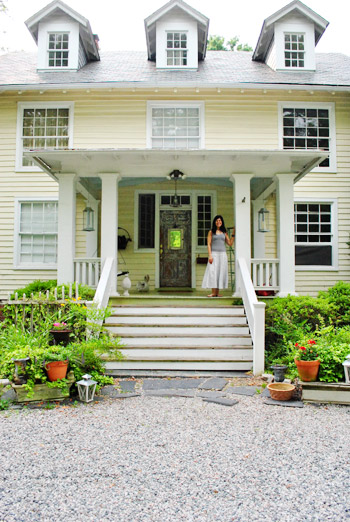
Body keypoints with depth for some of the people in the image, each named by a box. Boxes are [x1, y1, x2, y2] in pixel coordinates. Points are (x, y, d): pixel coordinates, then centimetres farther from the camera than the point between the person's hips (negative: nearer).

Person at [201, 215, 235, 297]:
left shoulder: (224, 233, 14)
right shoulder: (211, 232, 6)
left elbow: (230, 243, 12)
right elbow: (209, 244, -1)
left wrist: (233, 234, 6)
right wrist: (210, 255, -11)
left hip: (223, 254, 3)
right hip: (214, 253, -3)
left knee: (221, 272, 1)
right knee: (213, 272, -9)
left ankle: (217, 292, 5)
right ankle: (213, 292, -9)